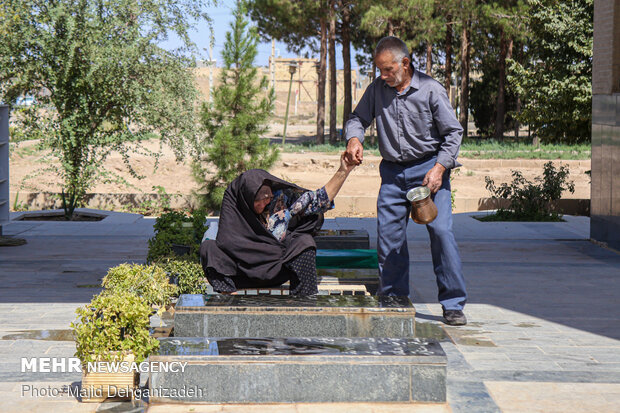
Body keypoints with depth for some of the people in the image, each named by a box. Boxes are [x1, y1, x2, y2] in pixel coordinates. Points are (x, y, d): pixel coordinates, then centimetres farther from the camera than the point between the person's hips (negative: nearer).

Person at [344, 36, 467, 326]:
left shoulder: (430, 90, -7)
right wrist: (354, 139, -9)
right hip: (393, 172, 4)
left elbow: (453, 132, -4)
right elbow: (358, 118, 14)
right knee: (388, 235, 2)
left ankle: (453, 304, -6)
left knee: (441, 231, -13)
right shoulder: (377, 89, 4)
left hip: (428, 168, -4)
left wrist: (440, 167, -14)